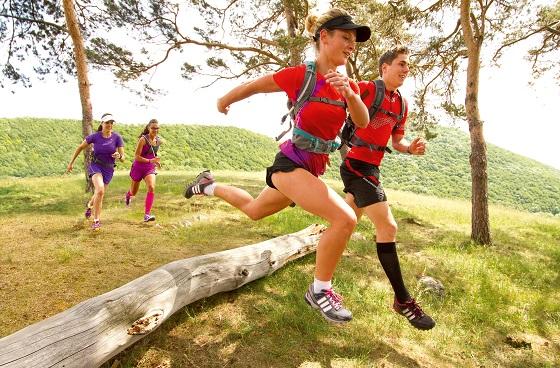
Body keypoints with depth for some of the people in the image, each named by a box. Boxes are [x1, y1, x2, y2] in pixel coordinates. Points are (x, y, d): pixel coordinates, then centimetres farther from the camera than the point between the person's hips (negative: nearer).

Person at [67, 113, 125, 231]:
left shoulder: (117, 137, -11)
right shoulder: (95, 136, -11)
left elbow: (123, 158, -10)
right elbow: (80, 147, 4)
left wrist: (119, 156, -34)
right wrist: (71, 163, 8)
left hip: (108, 169, 3)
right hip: (95, 165, -3)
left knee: (99, 194, 21)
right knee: (100, 190, -29)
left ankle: (89, 205, 58)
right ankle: (96, 220, -18)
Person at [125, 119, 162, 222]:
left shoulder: (159, 141, -1)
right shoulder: (143, 139, -17)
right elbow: (136, 157, -20)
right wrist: (150, 161, -30)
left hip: (150, 169, 3)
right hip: (138, 168, -3)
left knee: (151, 188, -24)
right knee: (133, 192, 16)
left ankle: (147, 214, -21)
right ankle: (128, 195, 56)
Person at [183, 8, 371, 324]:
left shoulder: (348, 85, 5)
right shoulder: (300, 75, -14)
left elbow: (363, 122, -9)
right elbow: (253, 86, -1)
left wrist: (350, 94, -28)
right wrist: (224, 102, 13)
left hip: (313, 169, 7)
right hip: (291, 163, -7)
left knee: (254, 211, 25)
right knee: (345, 218, -22)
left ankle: (210, 185, 48)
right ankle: (320, 290, -3)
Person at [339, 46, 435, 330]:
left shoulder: (401, 106, 13)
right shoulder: (364, 89, -8)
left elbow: (396, 141, 21)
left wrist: (411, 147, 0)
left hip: (371, 167, 9)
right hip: (356, 165, -9)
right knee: (387, 226, -14)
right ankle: (402, 299, -5)